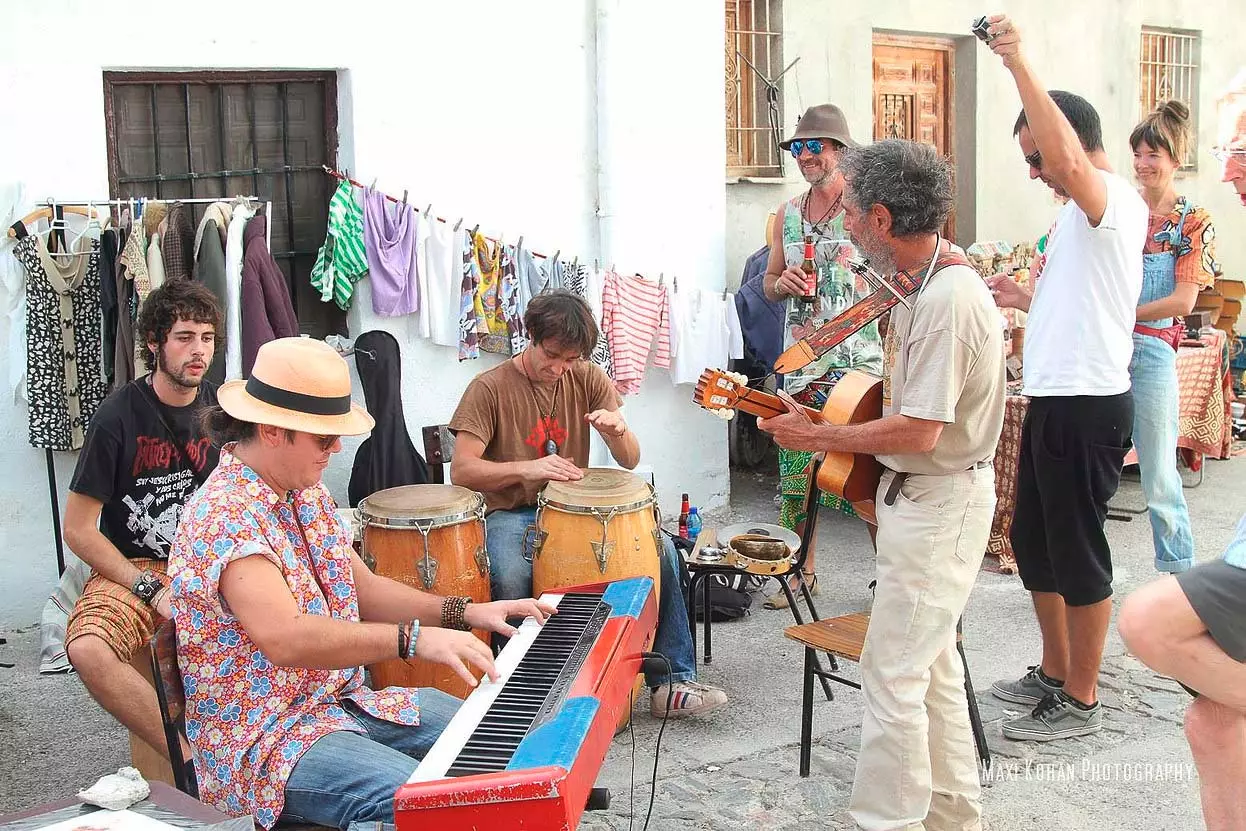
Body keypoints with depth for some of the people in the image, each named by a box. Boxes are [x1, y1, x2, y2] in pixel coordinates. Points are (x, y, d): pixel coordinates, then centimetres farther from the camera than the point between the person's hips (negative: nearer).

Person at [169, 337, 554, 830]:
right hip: (263, 740, -9)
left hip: (344, 700, 9)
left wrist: (464, 613, 1)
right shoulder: (223, 516, -23)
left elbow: (361, 589, 13)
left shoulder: (307, 492, 8)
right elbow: (285, 638, -35)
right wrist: (412, 638, -41)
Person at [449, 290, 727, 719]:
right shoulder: (489, 388, -8)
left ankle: (672, 682, -10)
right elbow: (461, 469, -14)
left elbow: (630, 460, 2)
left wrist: (616, 428, -22)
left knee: (660, 548, -17)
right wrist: (526, 468, -30)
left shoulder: (589, 379, 4)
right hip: (511, 514, -4)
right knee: (510, 578, -37)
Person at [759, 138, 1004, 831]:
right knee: (931, 664, 19)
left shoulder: (948, 300, -26)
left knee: (893, 672, -3)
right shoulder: (931, 279, 7)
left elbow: (918, 433, -26)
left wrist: (816, 437, -15)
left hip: (938, 504, -10)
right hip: (924, 493, 10)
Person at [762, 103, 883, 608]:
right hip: (801, 363, 5)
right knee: (795, 474, 9)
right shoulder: (787, 214, 13)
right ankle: (802, 571, 23)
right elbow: (769, 285, 20)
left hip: (858, 362, -5)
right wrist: (783, 282, -3)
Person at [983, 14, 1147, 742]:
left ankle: (1081, 701, 14)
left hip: (1087, 405, -10)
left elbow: (1070, 163, -37)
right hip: (1057, 401, 10)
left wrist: (1021, 66, -38)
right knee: (1034, 541, 18)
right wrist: (1024, 299, 12)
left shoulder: (1114, 201, -13)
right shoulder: (1083, 216, 18)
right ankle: (1054, 674, 33)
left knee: (1078, 552, 0)